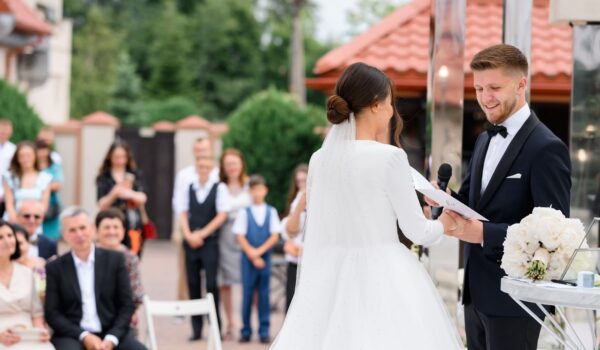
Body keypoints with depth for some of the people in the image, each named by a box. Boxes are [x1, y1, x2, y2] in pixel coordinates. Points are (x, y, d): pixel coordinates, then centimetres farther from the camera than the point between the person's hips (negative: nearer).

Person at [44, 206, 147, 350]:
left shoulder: (115, 259, 9)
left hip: (110, 334, 2)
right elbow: (52, 313, 2)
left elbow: (127, 305, 6)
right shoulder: (55, 268, 6)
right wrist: (84, 336, -13)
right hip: (72, 336, -1)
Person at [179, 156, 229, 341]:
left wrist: (202, 234, -8)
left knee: (211, 283, -9)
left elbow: (222, 215, -5)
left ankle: (216, 326, 0)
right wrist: (189, 235, -5)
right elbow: (183, 214, 10)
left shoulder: (219, 188, -1)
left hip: (209, 241, -4)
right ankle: (196, 329, 9)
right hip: (190, 241, 4)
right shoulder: (189, 188, 10)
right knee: (193, 284, 4)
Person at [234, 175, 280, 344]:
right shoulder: (244, 213, 1)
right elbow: (240, 237, -2)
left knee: (264, 294, 2)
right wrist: (252, 255, -10)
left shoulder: (271, 212, 5)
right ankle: (246, 331, 7)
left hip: (265, 256, 1)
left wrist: (260, 251, -10)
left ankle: (264, 331, 7)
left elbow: (275, 236, 1)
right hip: (248, 258, -1)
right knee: (248, 294, 0)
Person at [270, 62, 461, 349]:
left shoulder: (319, 159, 5)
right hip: (381, 278, -6)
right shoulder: (389, 157, -12)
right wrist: (443, 225, 15)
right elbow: (416, 231, -5)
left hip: (329, 277, 6)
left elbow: (313, 235, 11)